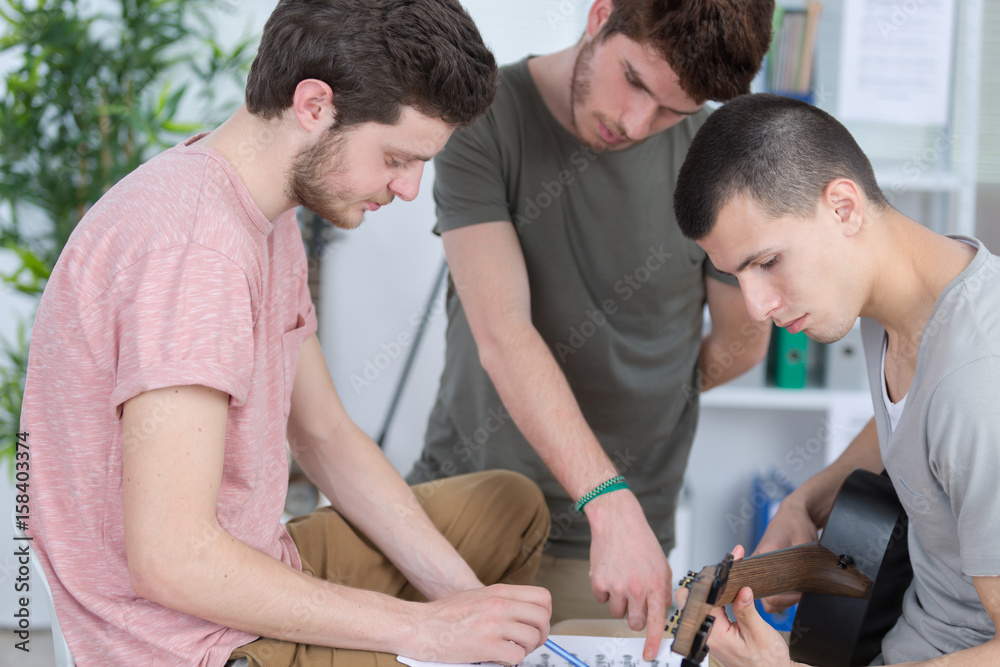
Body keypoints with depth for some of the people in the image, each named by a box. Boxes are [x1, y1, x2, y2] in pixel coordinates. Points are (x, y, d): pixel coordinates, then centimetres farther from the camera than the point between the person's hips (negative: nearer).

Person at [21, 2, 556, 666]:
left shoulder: (263, 213, 5)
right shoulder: (196, 243, -28)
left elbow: (327, 435, 10)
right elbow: (171, 560, -31)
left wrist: (462, 596, -1)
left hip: (247, 572, 10)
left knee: (512, 505, 19)